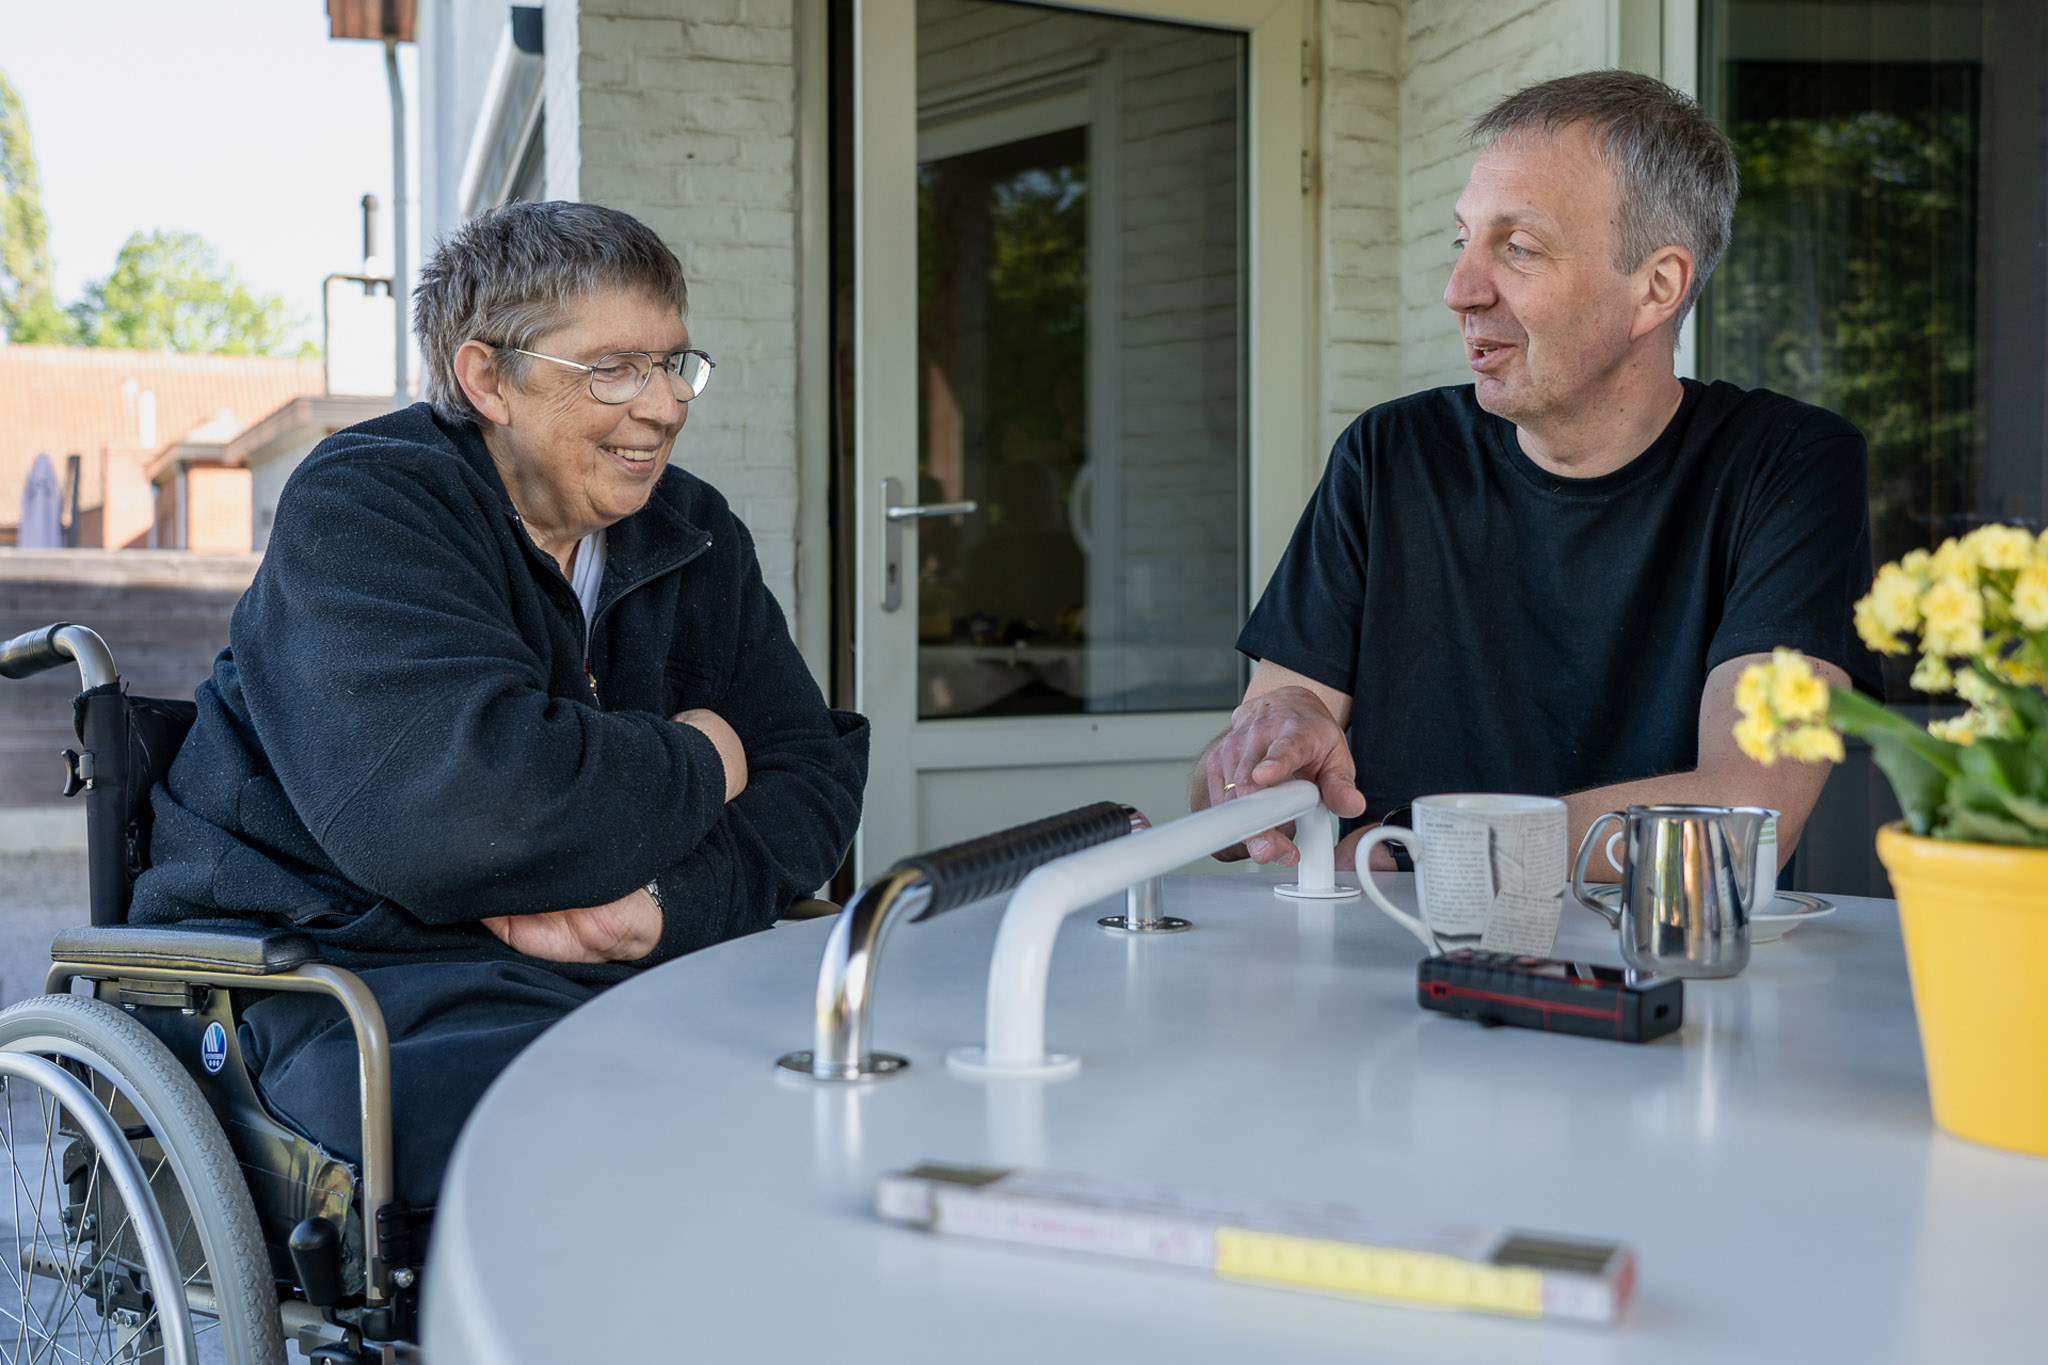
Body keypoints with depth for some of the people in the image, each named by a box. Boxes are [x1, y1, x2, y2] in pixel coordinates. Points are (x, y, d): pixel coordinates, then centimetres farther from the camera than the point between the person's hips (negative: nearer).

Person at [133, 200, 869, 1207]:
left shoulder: (692, 535, 13)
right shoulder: (358, 510, -10)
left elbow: (815, 773, 5)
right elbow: (467, 813, -27)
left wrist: (677, 900, -16)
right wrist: (693, 769, -10)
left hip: (644, 971, 7)